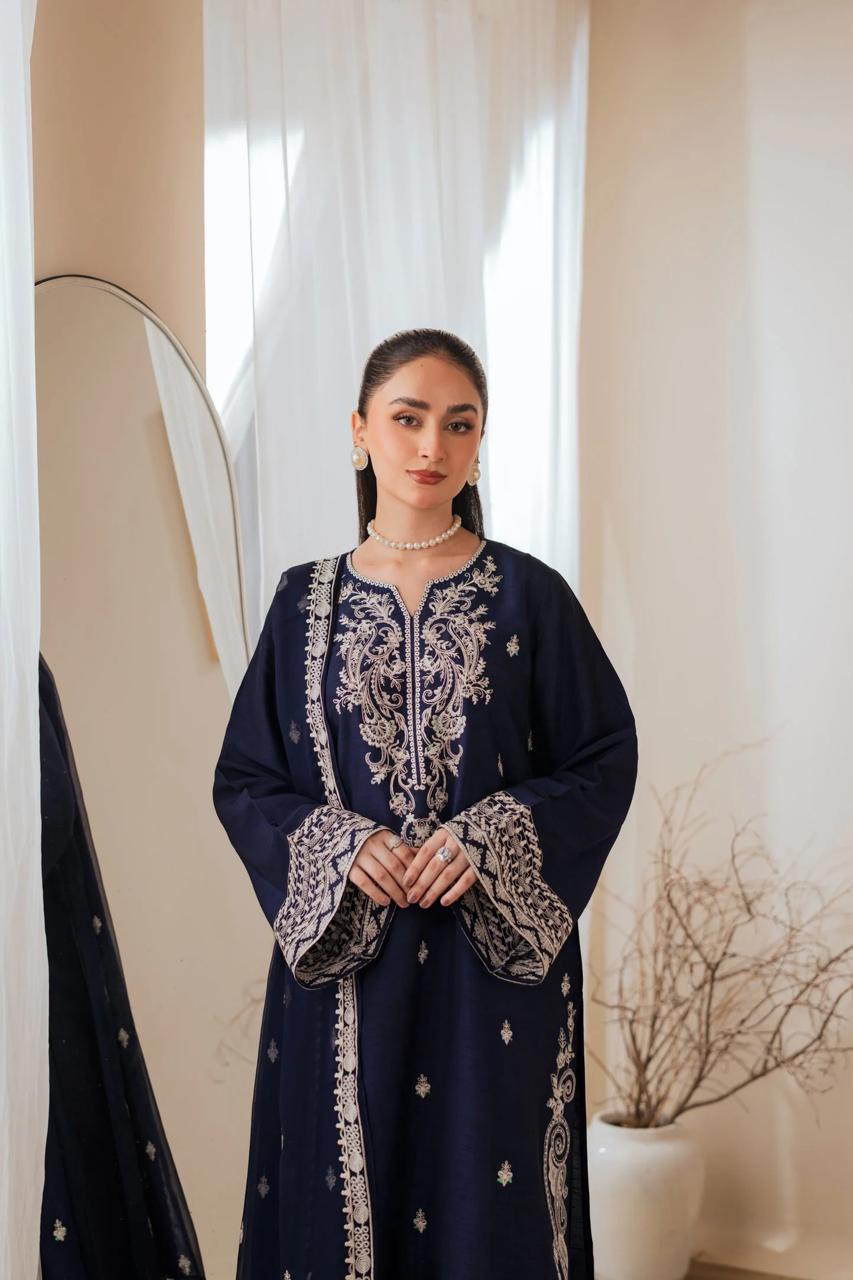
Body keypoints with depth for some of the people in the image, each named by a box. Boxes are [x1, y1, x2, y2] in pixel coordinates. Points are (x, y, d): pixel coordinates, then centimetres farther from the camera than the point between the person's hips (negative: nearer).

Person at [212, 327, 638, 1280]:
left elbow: (606, 759, 0)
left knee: (489, 1193, 2)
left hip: (496, 960, -1)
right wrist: (339, 845, -11)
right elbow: (243, 779, 6)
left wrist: (490, 839, -15)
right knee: (343, 1188, 6)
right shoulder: (306, 601, 6)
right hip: (340, 959, 2)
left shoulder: (530, 596, 1)